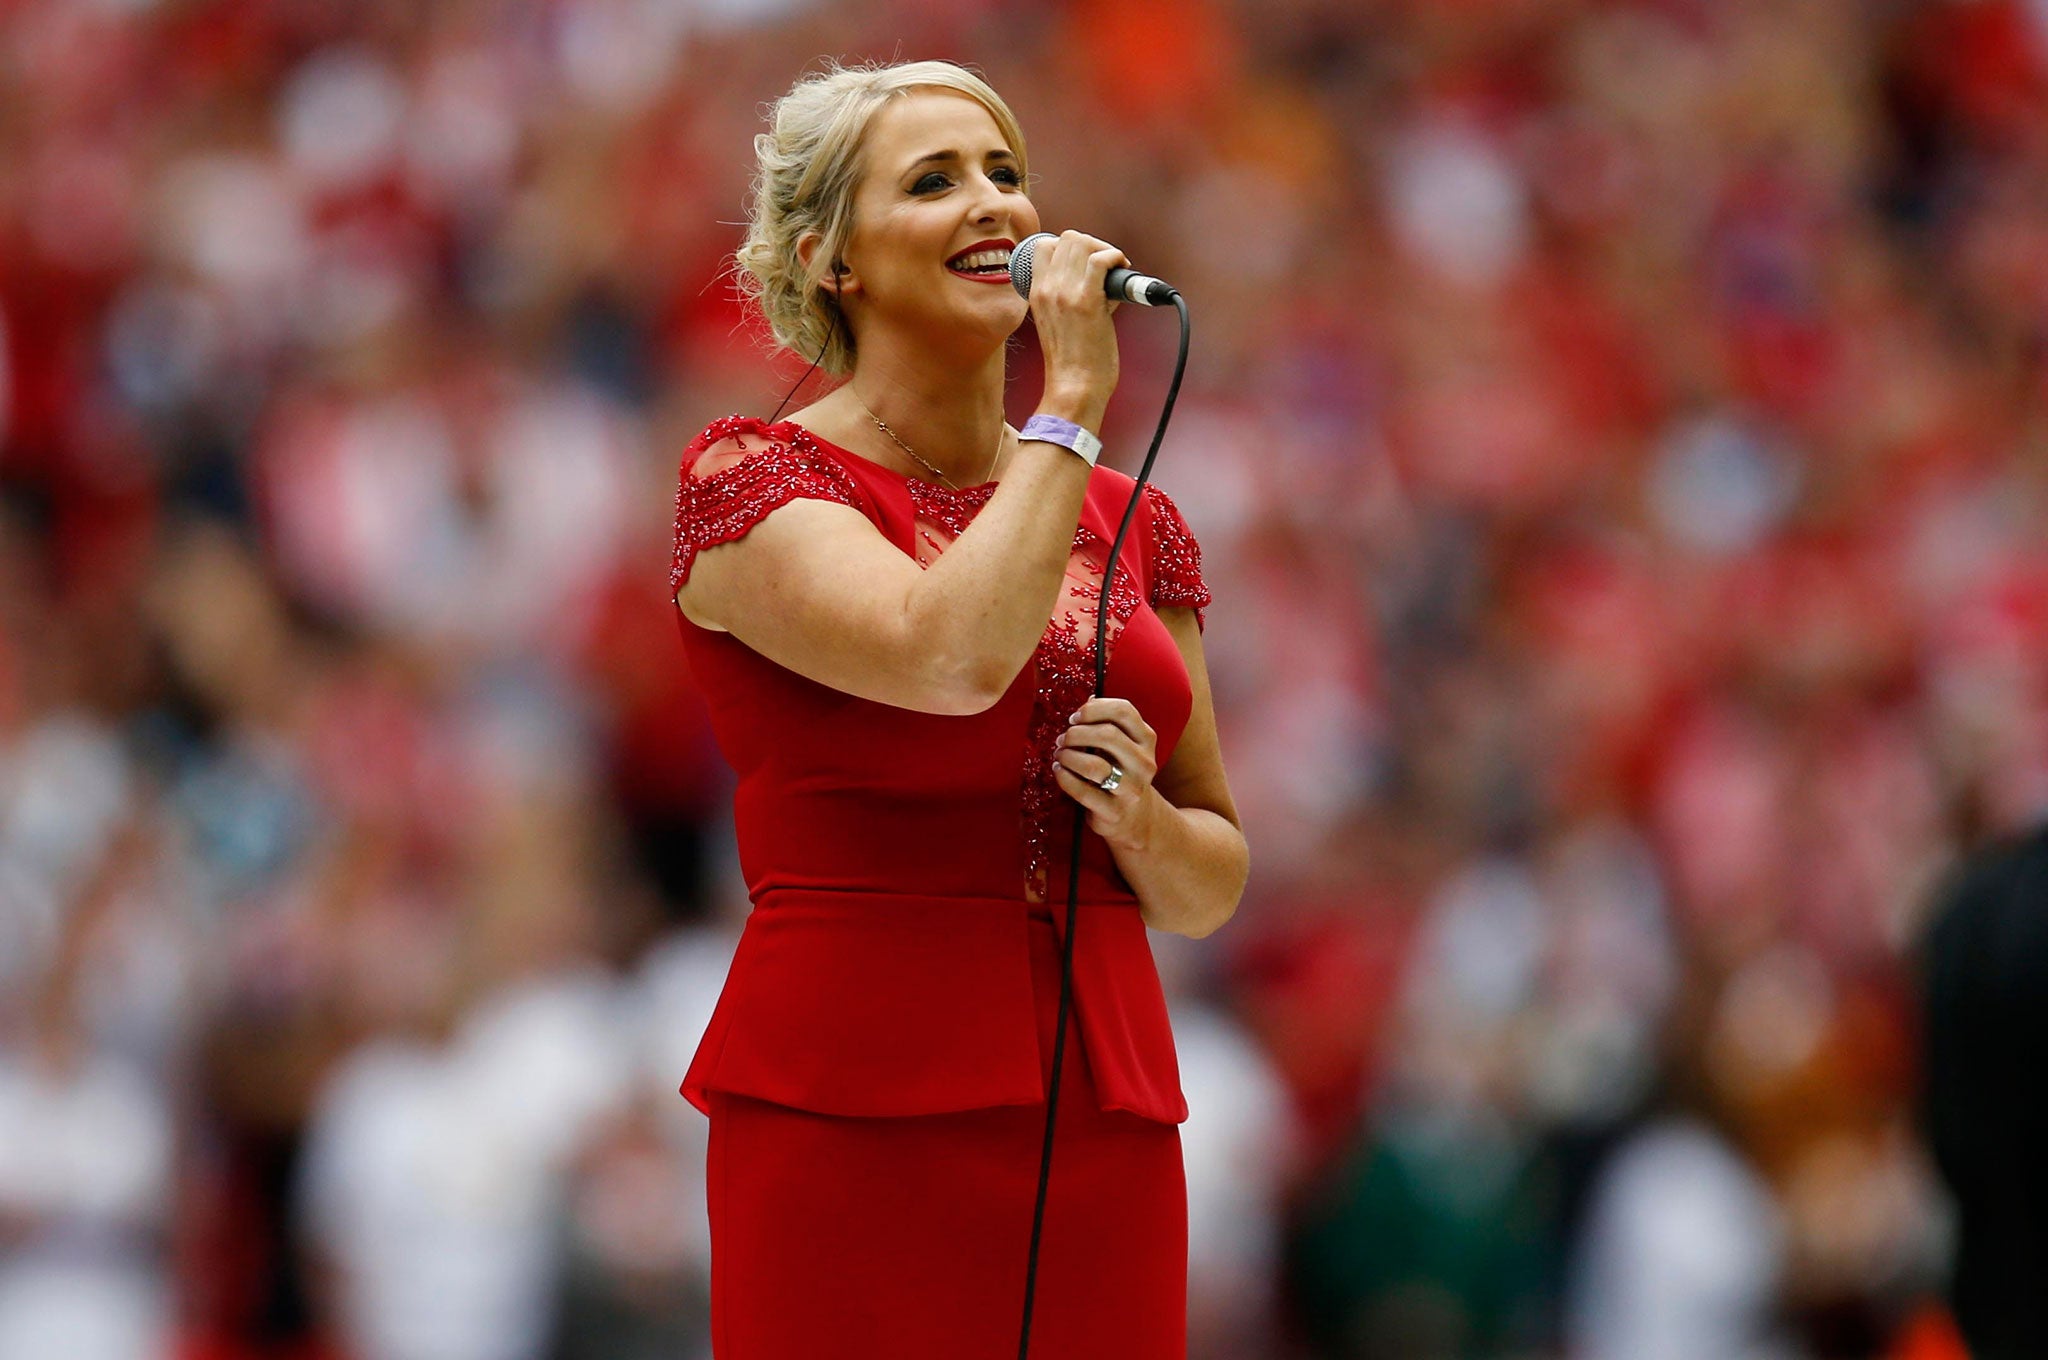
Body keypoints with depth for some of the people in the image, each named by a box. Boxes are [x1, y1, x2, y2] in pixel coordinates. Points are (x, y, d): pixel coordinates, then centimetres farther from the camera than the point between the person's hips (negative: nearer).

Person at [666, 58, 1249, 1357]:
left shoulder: (1131, 521, 14)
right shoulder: (750, 477, -2)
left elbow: (1211, 885, 18)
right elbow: (952, 659, -22)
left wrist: (1137, 815, -4)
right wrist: (1071, 404, -11)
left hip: (1101, 1124, 5)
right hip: (857, 1107, -5)